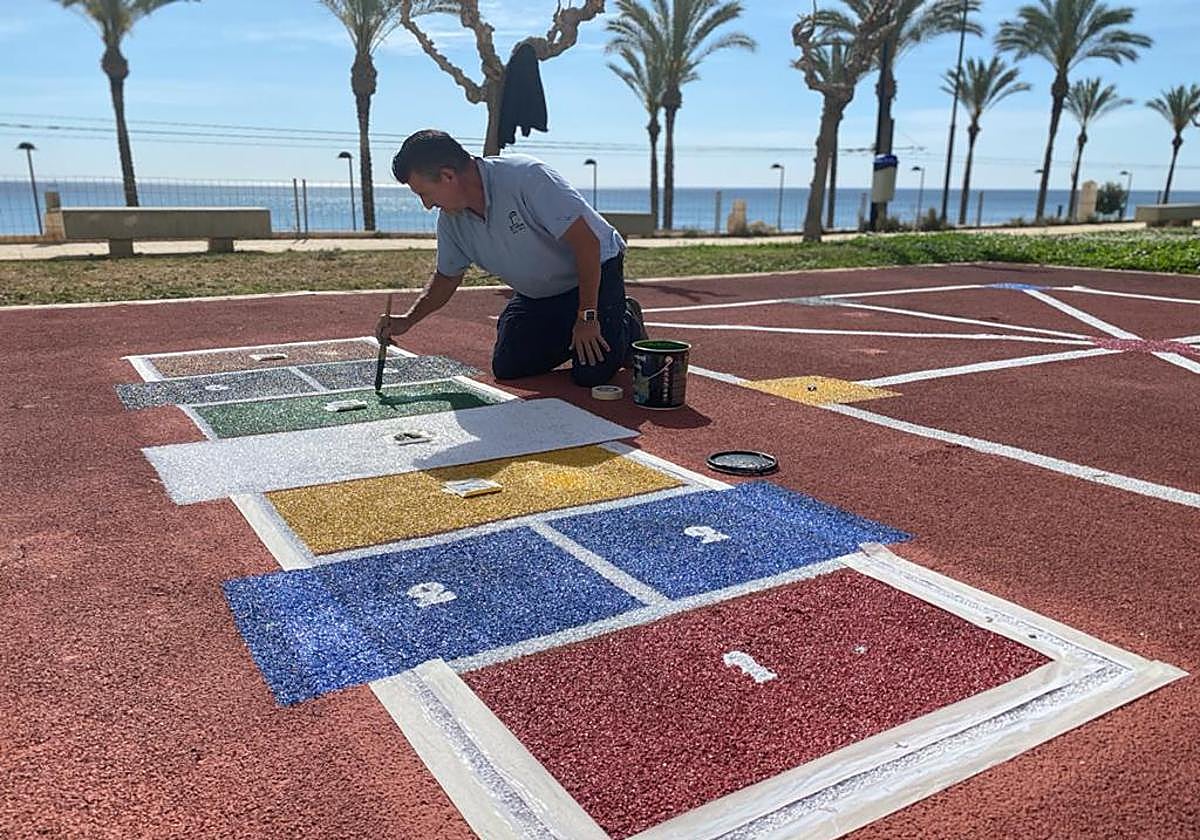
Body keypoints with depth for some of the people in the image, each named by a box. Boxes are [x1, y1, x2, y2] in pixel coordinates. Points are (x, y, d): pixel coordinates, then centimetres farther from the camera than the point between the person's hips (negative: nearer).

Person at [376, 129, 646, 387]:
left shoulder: (525, 176, -31)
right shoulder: (450, 220, -8)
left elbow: (587, 241, -31)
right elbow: (447, 277, 8)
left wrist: (587, 317, -29)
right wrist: (408, 320, -7)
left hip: (593, 269, -7)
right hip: (536, 295, 7)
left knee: (590, 374, -19)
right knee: (506, 368, -4)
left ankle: (628, 325, 12)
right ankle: (569, 336, 20)